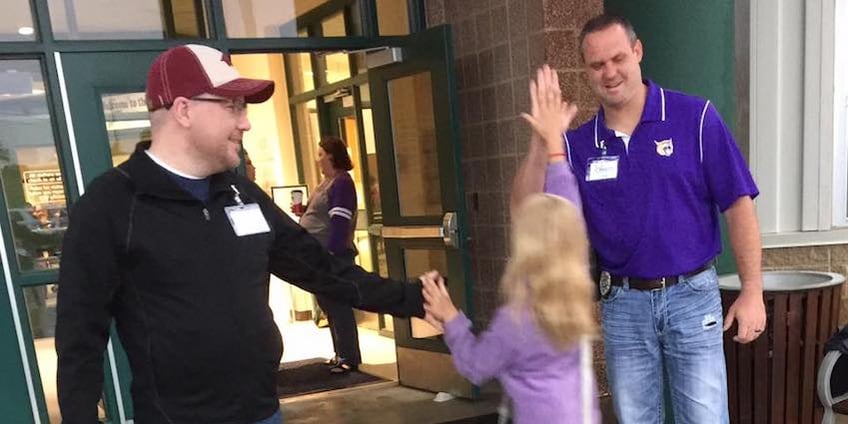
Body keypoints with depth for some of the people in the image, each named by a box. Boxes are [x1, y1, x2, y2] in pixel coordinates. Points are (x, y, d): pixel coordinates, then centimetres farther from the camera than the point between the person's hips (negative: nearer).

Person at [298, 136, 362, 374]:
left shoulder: (341, 182, -14)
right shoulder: (329, 182, 16)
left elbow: (340, 222, -21)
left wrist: (330, 252, -24)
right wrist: (303, 211, 10)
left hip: (334, 254, -10)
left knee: (337, 305, -5)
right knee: (329, 305, 15)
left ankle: (349, 358, 4)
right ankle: (342, 354, 26)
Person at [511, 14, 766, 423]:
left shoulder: (695, 117, -6)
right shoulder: (578, 143, 0)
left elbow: (738, 205, -5)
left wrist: (752, 290, -7)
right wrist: (542, 142, -20)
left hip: (691, 295, -2)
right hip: (622, 303, 3)